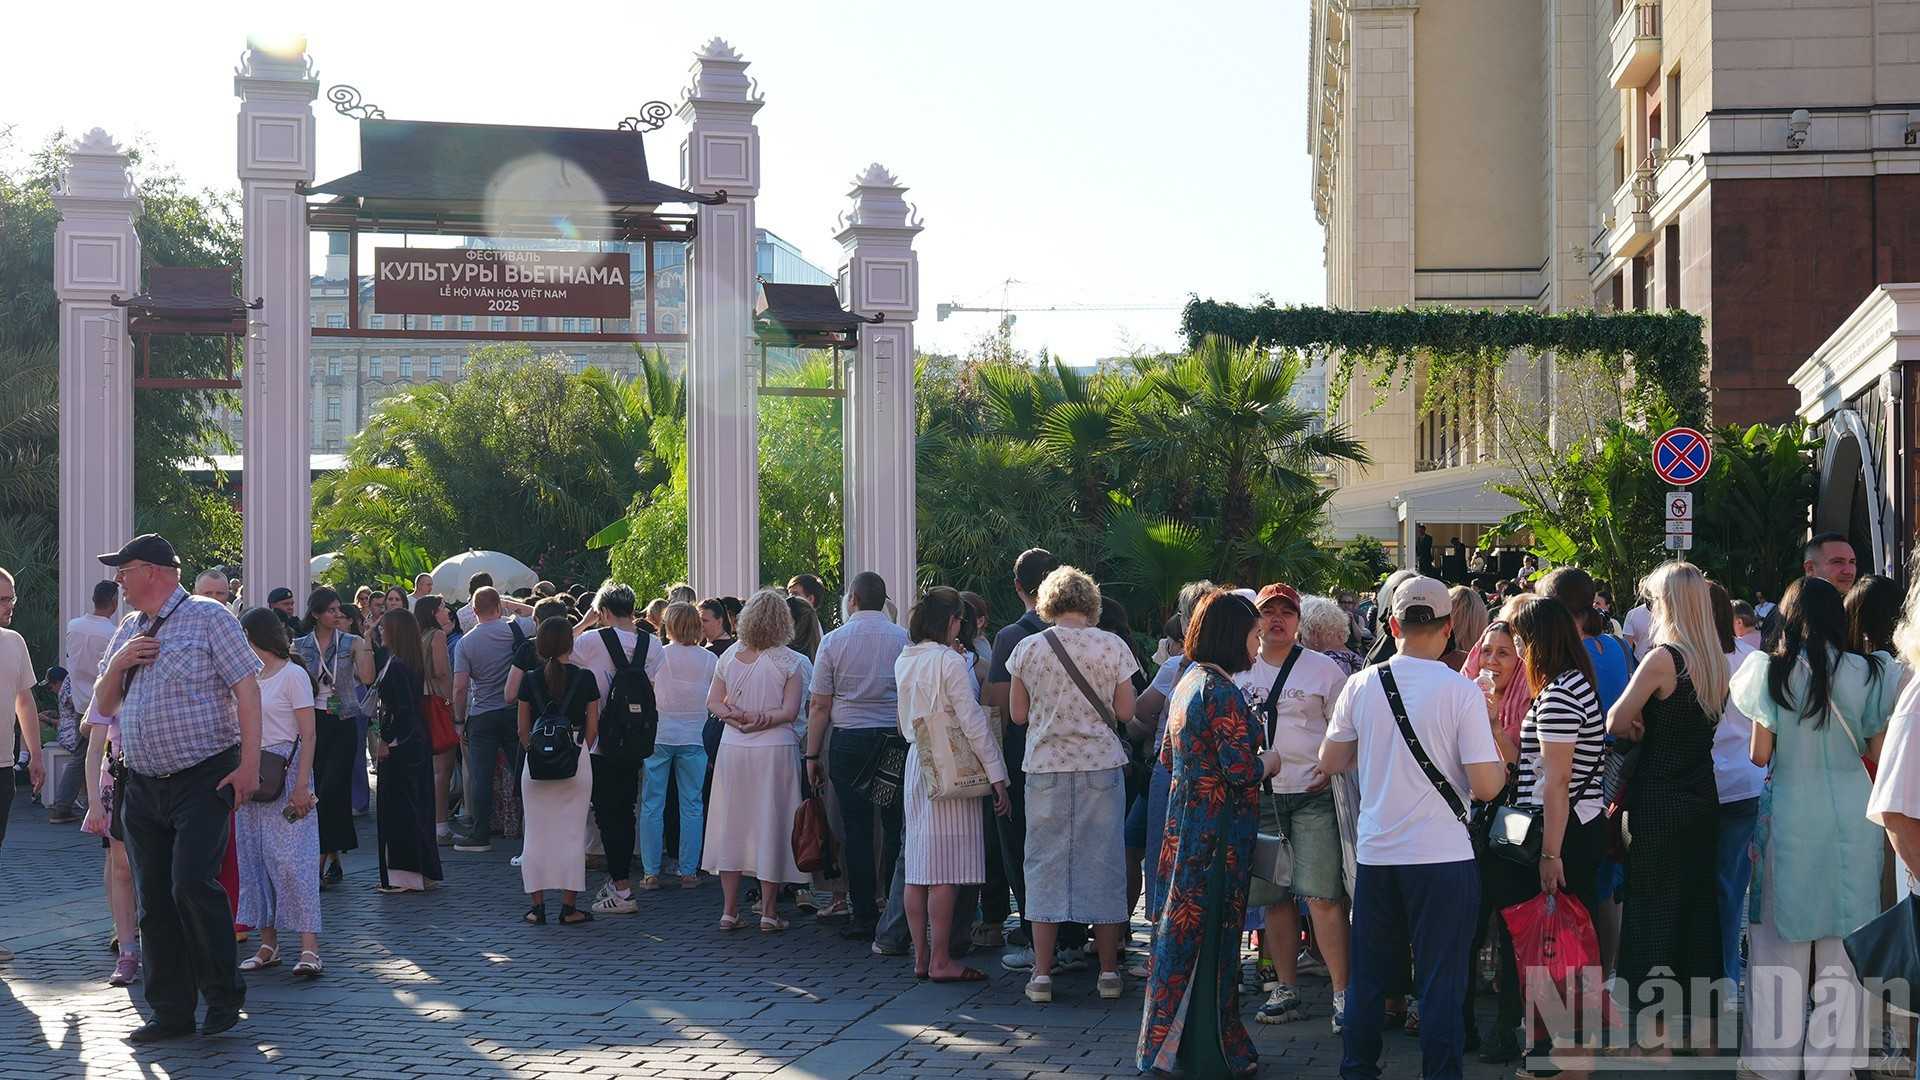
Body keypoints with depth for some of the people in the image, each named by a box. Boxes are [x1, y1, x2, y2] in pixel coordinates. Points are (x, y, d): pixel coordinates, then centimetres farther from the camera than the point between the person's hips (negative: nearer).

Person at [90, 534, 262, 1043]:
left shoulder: (207, 617, -3)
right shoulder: (128, 631, 17)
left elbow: (247, 688, -9)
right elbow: (104, 705, 21)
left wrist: (249, 763, -17)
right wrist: (118, 663, 0)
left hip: (203, 780, -7)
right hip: (143, 786, 7)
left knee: (192, 882, -18)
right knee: (154, 899, 5)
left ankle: (223, 997, -5)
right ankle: (171, 1011, 12)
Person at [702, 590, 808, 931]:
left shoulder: (729, 657, 3)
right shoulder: (788, 661, -8)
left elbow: (713, 702, 2)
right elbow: (789, 712, -13)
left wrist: (738, 717, -8)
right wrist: (760, 721, -7)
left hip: (733, 749, 3)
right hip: (775, 749, -3)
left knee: (731, 823, 9)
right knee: (770, 825, 3)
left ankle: (729, 910, 11)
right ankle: (769, 912, 5)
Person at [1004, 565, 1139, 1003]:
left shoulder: (1027, 649, -2)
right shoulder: (1112, 647, -4)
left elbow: (1017, 714, 4)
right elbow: (1125, 710, 0)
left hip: (1045, 769, 0)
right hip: (1102, 767, 0)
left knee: (1045, 863, 5)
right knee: (1103, 862, 7)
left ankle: (1042, 973, 2)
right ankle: (1109, 970, 10)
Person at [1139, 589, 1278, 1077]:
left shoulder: (1187, 684, 11)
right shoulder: (1222, 692, -18)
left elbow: (1168, 757, 20)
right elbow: (1241, 770, -22)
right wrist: (1269, 760, -2)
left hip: (1186, 820, 9)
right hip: (1220, 831, -9)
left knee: (1183, 931, 13)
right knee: (1213, 934, -2)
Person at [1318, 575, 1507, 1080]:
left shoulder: (1361, 685, -1)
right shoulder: (1461, 692, -11)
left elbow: (1330, 762, 11)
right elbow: (1485, 786, -13)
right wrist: (1502, 767, 8)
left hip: (1375, 852, 4)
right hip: (1442, 854, -3)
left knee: (1368, 976, 14)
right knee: (1441, 982, 3)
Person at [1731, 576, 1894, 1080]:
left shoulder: (1773, 673, -6)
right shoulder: (1866, 673, -3)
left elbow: (1759, 755, -4)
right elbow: (1877, 752, 3)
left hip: (1790, 816, -1)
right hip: (1852, 816, 1)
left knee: (1781, 945, 7)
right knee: (1843, 946, 7)